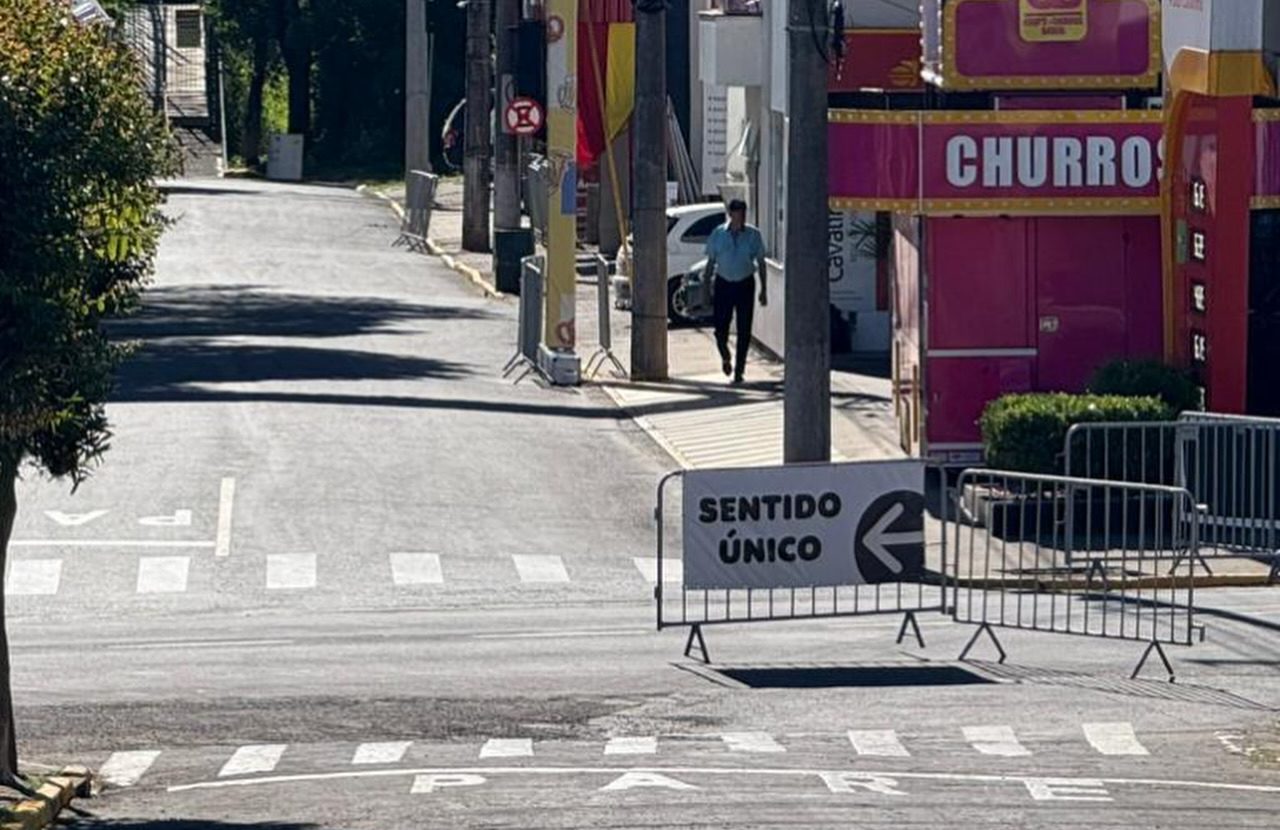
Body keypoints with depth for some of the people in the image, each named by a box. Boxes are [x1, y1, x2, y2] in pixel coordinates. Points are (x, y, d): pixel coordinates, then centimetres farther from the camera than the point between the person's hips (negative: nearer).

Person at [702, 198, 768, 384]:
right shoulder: (718, 234, 0)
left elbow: (761, 263, 5)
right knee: (720, 329, -2)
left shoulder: (753, 235, -1)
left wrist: (764, 290, 1)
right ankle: (725, 357, 29)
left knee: (744, 330, 0)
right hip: (723, 284, 0)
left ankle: (739, 369, 11)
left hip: (745, 285, 0)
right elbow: (711, 263, 6)